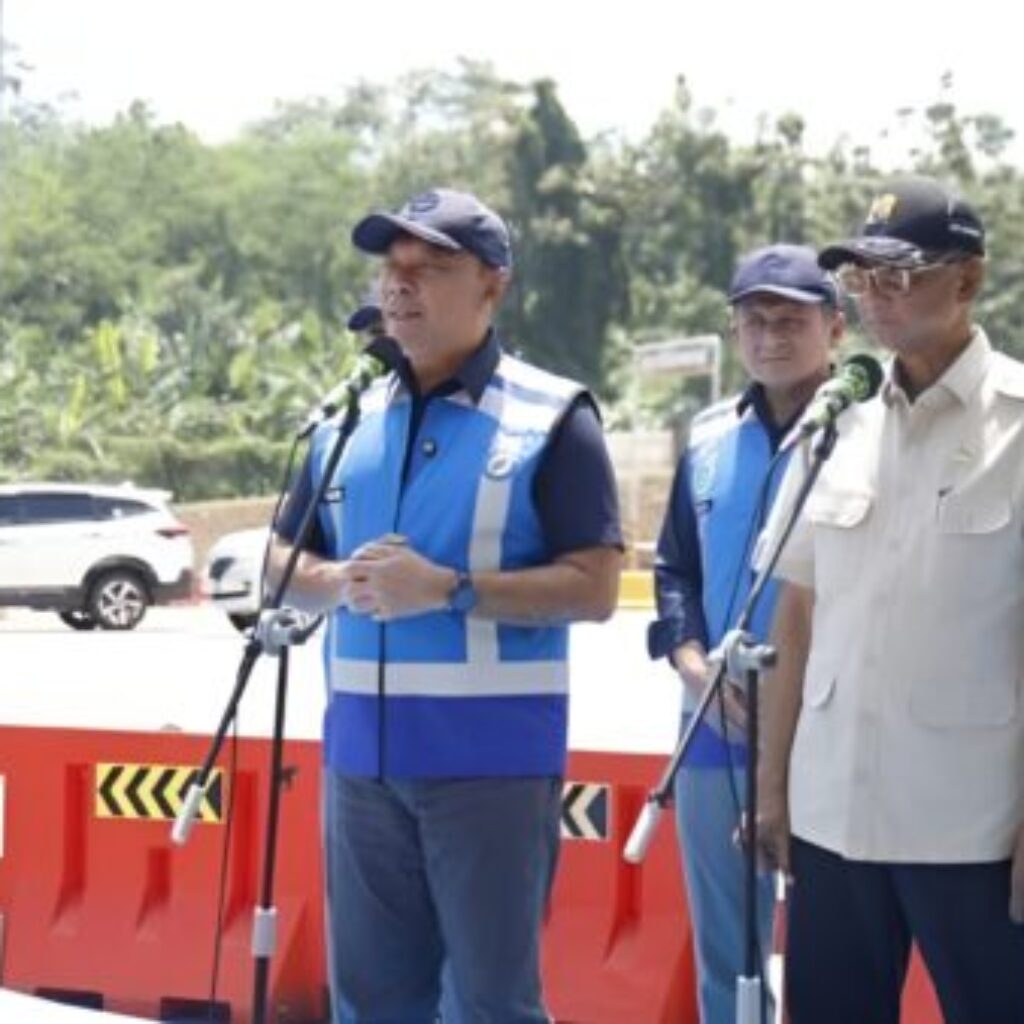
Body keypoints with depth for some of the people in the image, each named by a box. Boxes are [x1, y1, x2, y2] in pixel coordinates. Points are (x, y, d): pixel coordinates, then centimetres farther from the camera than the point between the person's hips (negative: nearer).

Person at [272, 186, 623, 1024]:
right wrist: (342, 583, -5)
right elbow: (288, 563, 18)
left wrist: (449, 588, -20)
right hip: (362, 752, 6)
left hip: (491, 756, -5)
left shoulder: (549, 417, -5)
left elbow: (594, 587, -10)